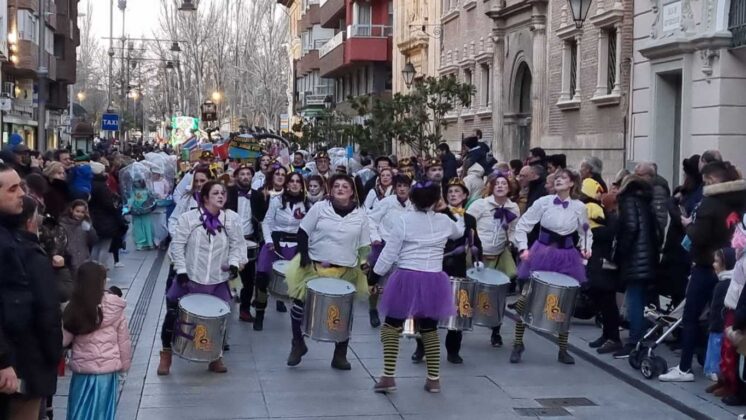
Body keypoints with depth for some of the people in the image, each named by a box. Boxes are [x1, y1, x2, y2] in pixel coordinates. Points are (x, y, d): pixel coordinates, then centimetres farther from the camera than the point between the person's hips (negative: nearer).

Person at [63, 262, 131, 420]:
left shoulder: (73, 307, -3)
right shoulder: (114, 306, -7)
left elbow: (63, 340, 1)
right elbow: (123, 339, -1)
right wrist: (124, 364, 10)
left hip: (81, 369, 1)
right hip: (107, 369, -1)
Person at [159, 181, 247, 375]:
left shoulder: (232, 218, -3)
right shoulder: (189, 217, -10)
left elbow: (237, 244, 3)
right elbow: (177, 244, -7)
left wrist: (234, 263, -13)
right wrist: (181, 269, -12)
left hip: (218, 281, 2)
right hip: (189, 278, -2)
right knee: (173, 313, 2)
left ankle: (215, 356, 26)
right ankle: (166, 354, 21)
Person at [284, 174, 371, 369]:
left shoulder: (360, 215, 1)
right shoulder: (319, 207, -4)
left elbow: (364, 246, 6)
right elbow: (303, 232, -2)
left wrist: (365, 264, -5)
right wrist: (304, 255, -12)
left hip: (346, 271, 1)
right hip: (314, 266, -1)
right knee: (300, 303, 0)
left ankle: (340, 355, 20)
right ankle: (298, 344, 23)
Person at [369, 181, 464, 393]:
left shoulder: (403, 219, -9)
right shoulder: (444, 221, 3)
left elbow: (390, 252, -7)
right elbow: (459, 232, 27)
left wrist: (374, 276, 3)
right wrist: (462, 217, 49)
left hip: (407, 278, -4)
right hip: (433, 281, 4)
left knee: (391, 326, 6)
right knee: (429, 329, 15)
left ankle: (388, 377, -2)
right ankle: (434, 379, 15)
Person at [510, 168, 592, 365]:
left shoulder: (579, 207, -2)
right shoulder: (543, 202, -7)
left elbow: (585, 233, 12)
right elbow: (522, 225, -3)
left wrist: (586, 248, -6)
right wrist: (523, 248, -13)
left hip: (567, 258, 1)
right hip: (541, 254, -1)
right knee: (526, 298, -3)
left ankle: (563, 349, 19)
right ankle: (518, 343, 13)